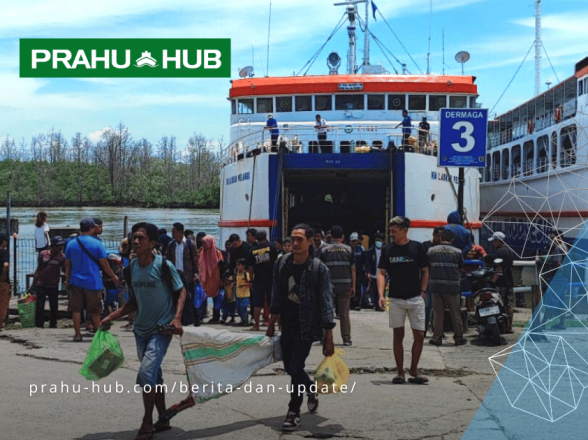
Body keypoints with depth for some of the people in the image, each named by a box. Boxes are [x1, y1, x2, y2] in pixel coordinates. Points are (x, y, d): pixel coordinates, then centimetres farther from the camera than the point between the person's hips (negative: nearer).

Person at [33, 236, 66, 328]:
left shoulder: (62, 256, -2)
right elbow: (39, 268, 11)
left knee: (54, 307, 5)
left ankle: (53, 324, 18)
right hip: (41, 285, 0)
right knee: (40, 306, 0)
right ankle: (39, 324, 8)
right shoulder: (43, 254, 2)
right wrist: (34, 281, 9)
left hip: (53, 286, 0)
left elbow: (65, 270, -1)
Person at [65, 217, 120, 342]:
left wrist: (67, 280, 21)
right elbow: (104, 263, -5)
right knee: (95, 311, 7)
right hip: (93, 282, -2)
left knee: (76, 309, 8)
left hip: (76, 281, 3)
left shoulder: (71, 244, 3)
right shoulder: (97, 244, -8)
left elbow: (67, 264, 10)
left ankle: (77, 334, 8)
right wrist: (114, 276, 7)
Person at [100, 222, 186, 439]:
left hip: (162, 329, -6)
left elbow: (181, 291, -6)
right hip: (141, 329, 6)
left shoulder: (164, 265, -14)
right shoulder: (132, 267, 2)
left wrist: (177, 318, -19)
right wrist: (112, 317, 4)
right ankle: (162, 420, 28)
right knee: (154, 375, 15)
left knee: (146, 373, -17)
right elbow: (134, 301, 12)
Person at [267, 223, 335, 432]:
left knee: (296, 367, -8)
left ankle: (293, 412, 8)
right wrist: (272, 323, 9)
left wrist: (329, 338, -17)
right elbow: (277, 295, 10)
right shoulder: (282, 263, 0)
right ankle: (311, 390, 43)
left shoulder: (319, 269, -15)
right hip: (287, 325, 6)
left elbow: (326, 303, -15)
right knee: (289, 367, 15)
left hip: (306, 327, -5)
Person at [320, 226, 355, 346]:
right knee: (344, 313, 5)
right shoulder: (348, 250, 2)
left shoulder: (325, 251, 1)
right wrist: (353, 286, 7)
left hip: (329, 286, 0)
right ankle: (346, 338, 5)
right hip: (345, 286, 0)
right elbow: (353, 269, 2)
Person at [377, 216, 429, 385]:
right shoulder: (387, 250, 3)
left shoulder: (417, 247, 1)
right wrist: (381, 295, -12)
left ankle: (414, 370, 13)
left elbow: (425, 271, 7)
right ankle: (400, 373, 12)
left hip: (415, 299, -1)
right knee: (398, 335, 4)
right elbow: (381, 273, 1)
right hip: (395, 300, 1)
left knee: (419, 335, -2)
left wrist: (422, 292, -3)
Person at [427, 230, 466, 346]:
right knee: (455, 314, 8)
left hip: (435, 286, 1)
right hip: (452, 287, -1)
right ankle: (458, 337, 16)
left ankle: (437, 338, 9)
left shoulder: (431, 251, 2)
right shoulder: (457, 252, 0)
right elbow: (461, 269, 8)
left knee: (438, 313, 7)